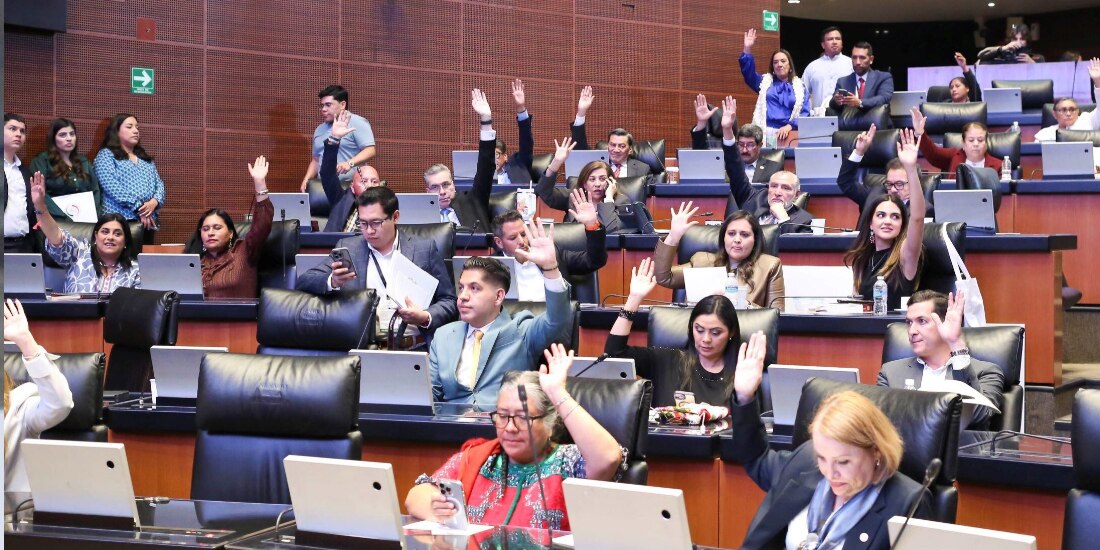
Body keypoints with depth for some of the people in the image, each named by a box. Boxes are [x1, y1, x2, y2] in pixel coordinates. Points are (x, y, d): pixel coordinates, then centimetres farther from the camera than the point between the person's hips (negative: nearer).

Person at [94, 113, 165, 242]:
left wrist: (155, 202, -8)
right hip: (120, 221, -6)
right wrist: (138, 208, -16)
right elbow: (112, 187, -10)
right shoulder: (106, 155, 3)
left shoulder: (145, 158, 24)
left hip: (148, 222, 6)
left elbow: (159, 184, 15)